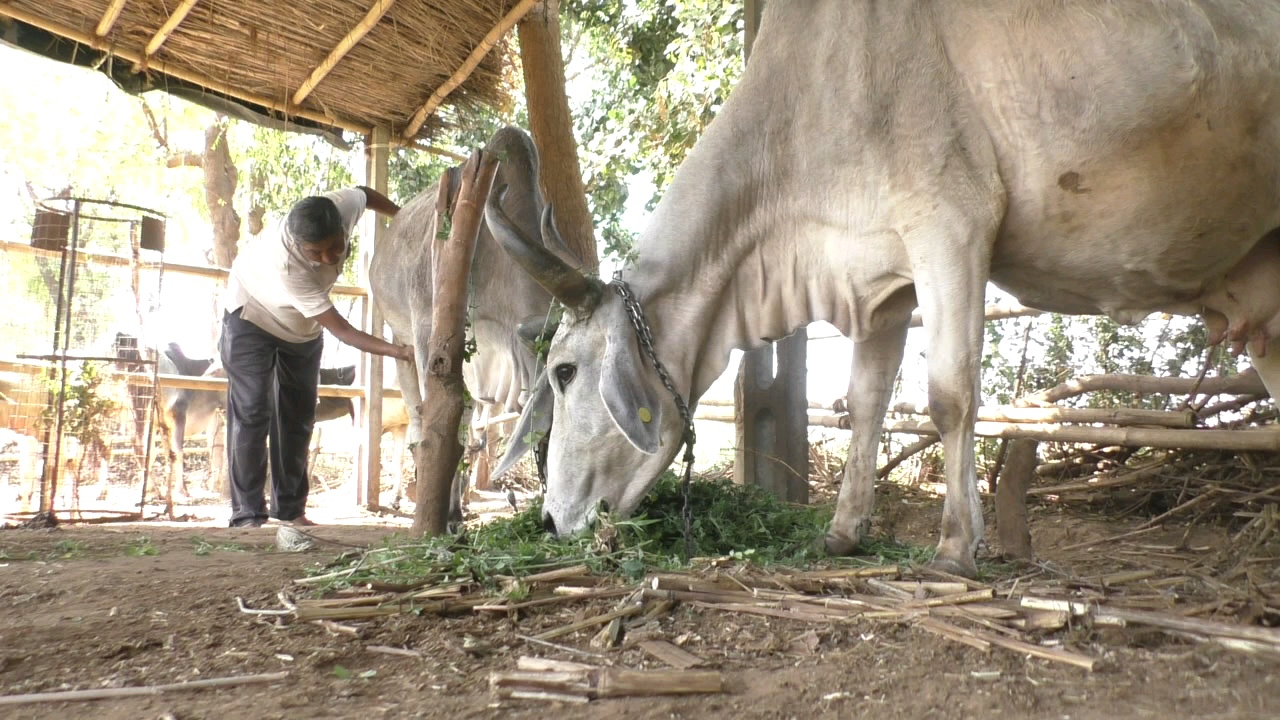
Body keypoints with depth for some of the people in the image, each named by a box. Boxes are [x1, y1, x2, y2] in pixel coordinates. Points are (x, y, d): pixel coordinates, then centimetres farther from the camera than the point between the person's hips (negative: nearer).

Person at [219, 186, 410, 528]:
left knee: (298, 416, 6)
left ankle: (290, 510, 13)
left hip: (304, 326, 6)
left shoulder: (344, 205, -31)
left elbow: (366, 194, -4)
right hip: (252, 316, -6)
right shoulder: (286, 265, -44)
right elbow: (342, 330, -43)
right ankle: (247, 514, -6)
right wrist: (399, 351, -52)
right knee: (252, 413, -13)